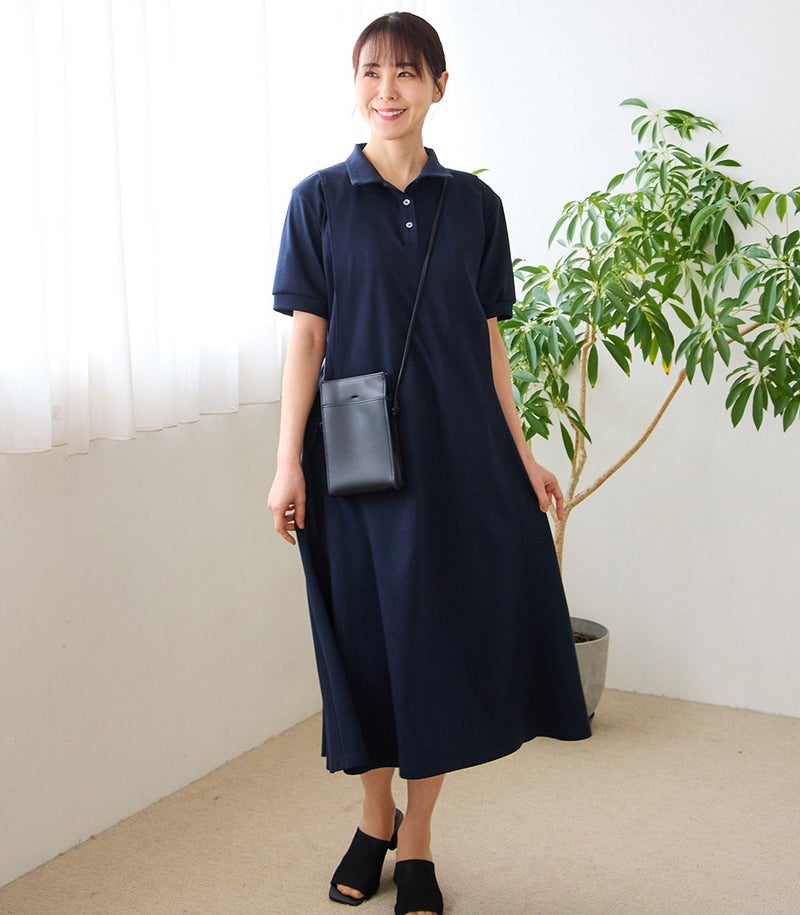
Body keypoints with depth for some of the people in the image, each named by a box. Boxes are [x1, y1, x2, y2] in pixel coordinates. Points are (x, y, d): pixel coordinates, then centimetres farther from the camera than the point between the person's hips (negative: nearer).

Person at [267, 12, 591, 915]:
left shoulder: (473, 203, 6)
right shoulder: (321, 198, 1)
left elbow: (488, 340, 7)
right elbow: (305, 336, -2)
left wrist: (522, 455, 5)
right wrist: (288, 462, -8)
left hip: (457, 450, 2)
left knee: (444, 632, 4)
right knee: (365, 632, 8)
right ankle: (375, 818, 29)